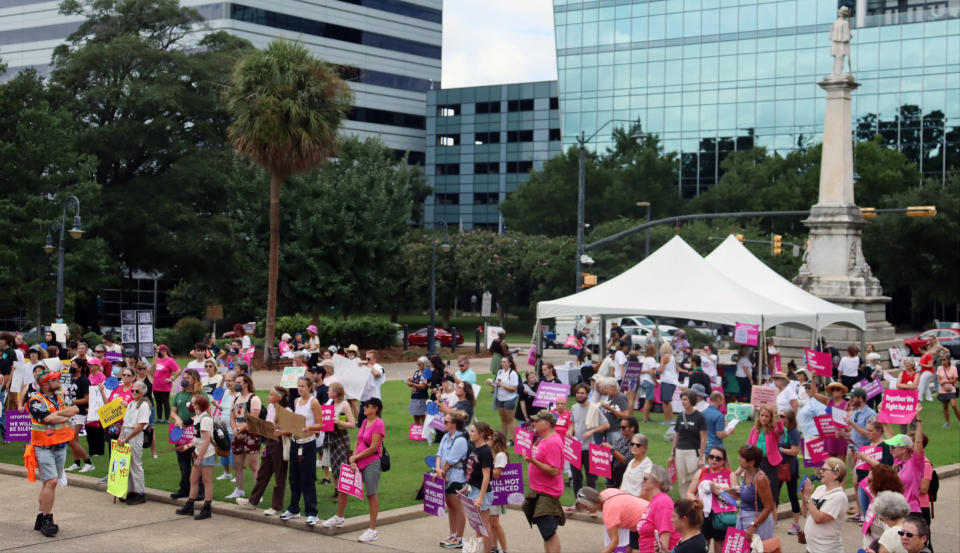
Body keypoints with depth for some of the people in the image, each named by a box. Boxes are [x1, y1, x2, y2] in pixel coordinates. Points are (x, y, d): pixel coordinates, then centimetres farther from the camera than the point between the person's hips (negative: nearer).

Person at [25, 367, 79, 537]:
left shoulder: (61, 396, 11)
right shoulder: (35, 401, -11)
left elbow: (75, 409, -1)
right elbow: (49, 419, -21)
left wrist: (58, 413, -14)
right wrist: (67, 415, -6)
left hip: (61, 446, 7)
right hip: (44, 447, -7)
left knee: (50, 483, 10)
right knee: (51, 481, -14)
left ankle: (41, 519, 17)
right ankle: (47, 520, -9)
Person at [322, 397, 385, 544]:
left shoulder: (378, 424, -13)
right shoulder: (364, 422, 13)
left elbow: (373, 448, -17)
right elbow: (358, 442, 14)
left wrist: (355, 457, -10)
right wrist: (353, 460, 0)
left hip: (371, 463, -9)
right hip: (358, 462, 9)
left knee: (371, 495, -3)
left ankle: (372, 530, 3)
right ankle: (338, 518, 32)